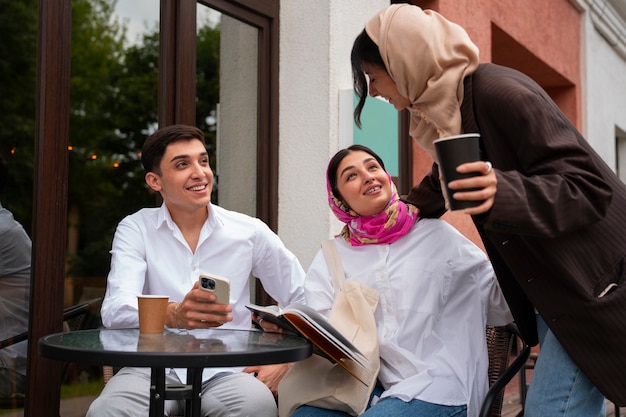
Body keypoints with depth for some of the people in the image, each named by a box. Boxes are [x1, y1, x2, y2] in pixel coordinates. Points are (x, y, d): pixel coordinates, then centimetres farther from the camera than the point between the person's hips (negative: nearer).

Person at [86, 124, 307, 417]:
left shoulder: (250, 232, 6)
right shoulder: (135, 229, 4)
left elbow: (303, 300, 13)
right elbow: (116, 309, -12)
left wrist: (283, 359, -5)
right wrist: (173, 315, -34)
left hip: (227, 370, 1)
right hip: (155, 368, 0)